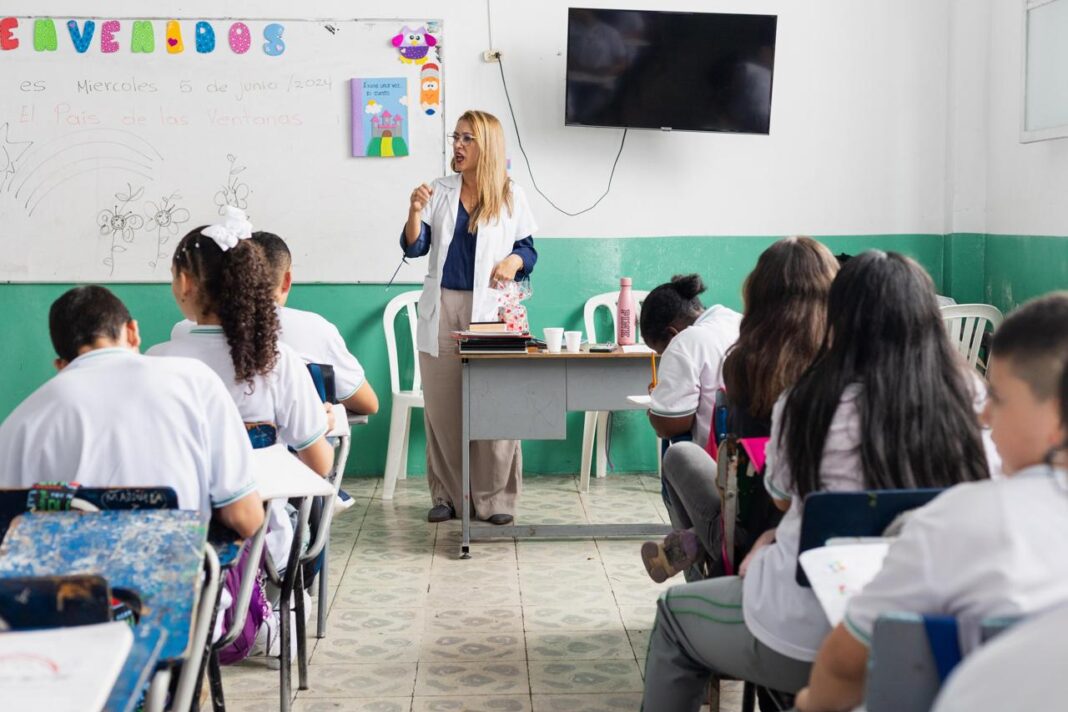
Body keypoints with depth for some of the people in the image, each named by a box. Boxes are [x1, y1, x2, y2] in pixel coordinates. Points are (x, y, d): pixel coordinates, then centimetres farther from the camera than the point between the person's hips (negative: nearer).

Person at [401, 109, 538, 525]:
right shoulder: (439, 192, 9)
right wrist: (415, 213, -12)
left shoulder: (511, 196, 5)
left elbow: (528, 249, 10)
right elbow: (414, 248, 6)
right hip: (442, 310, 2)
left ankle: (494, 498, 5)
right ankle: (447, 495, 12)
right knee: (441, 405, 3)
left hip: (489, 309, -2)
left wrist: (515, 261, -12)